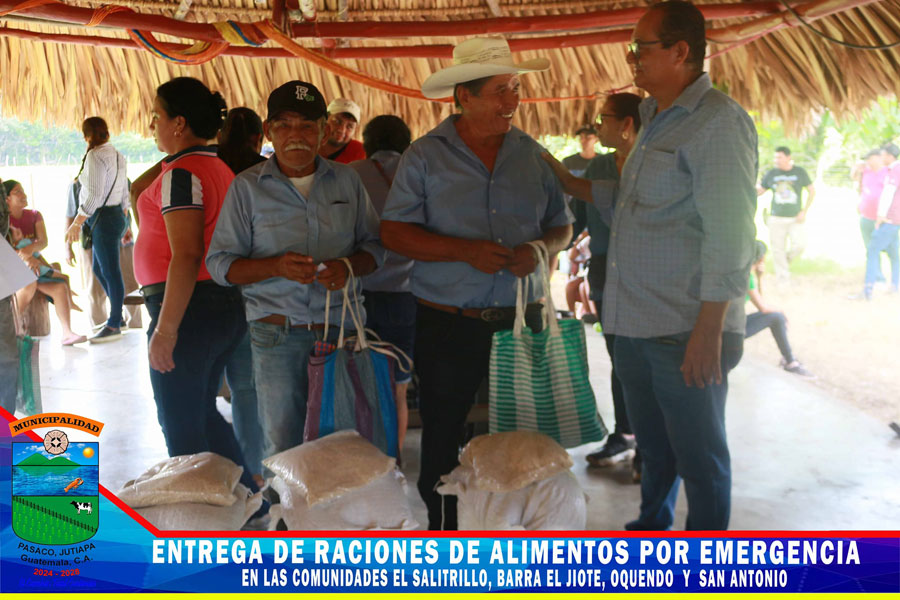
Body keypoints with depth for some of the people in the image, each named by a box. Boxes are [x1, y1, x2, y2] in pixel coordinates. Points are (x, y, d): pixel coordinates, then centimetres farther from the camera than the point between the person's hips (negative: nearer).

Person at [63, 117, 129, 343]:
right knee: (99, 268, 19)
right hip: (116, 214, 9)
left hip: (103, 218, -9)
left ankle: (114, 325, 5)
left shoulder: (95, 156, -14)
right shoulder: (118, 155, 13)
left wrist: (76, 224, -16)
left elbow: (94, 195, -20)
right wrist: (123, 224, 25)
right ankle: (116, 314, 26)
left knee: (110, 272, -2)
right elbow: (125, 192, 18)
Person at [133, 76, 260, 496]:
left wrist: (165, 328, -23)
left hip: (189, 308, -9)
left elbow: (186, 256, -23)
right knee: (203, 414, 21)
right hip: (227, 305, 9)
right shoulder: (221, 169, 12)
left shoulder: (181, 173, -15)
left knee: (182, 428, 3)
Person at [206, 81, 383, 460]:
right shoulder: (247, 187, 2)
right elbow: (219, 264, 0)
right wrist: (276, 266, -18)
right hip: (277, 335, -2)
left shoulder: (346, 180, 10)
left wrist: (349, 266, -9)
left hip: (341, 329, 2)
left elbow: (374, 245, 14)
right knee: (283, 447, 3)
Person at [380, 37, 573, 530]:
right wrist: (466, 251, -19)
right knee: (442, 443, 7)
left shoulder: (531, 154, 7)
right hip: (448, 324, -3)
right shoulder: (426, 155, -2)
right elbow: (393, 231, -7)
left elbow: (561, 225, 13)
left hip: (521, 321, 3)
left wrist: (541, 248, -11)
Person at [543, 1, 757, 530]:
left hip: (687, 332, -8)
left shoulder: (717, 121, -14)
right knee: (653, 445, 23)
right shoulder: (657, 121, 15)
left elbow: (729, 234, -20)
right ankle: (652, 527, 42)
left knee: (699, 456, 6)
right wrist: (570, 183, 20)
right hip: (637, 324, 9)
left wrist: (708, 331, -23)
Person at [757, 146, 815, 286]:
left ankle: (786, 262, 15)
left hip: (795, 218, -1)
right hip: (777, 218, 1)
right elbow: (759, 191, 10)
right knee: (778, 250, -1)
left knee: (799, 246, -15)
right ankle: (783, 279, 10)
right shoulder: (771, 174, 5)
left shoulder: (800, 172, 2)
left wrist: (804, 211, 0)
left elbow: (812, 191, 8)